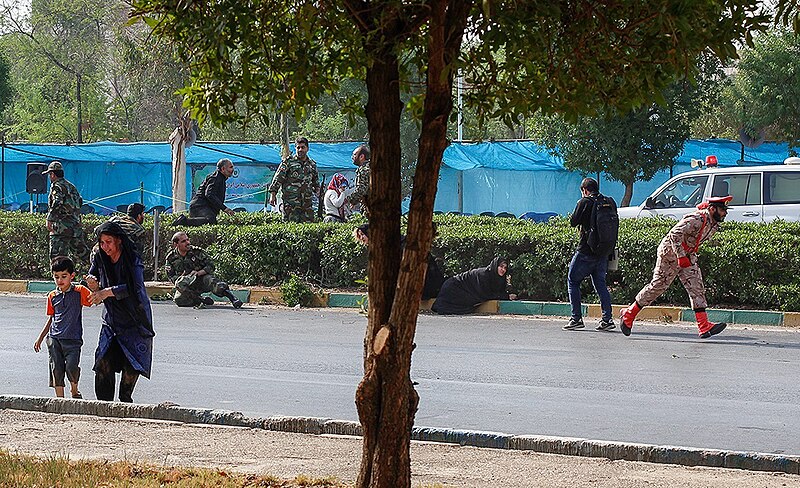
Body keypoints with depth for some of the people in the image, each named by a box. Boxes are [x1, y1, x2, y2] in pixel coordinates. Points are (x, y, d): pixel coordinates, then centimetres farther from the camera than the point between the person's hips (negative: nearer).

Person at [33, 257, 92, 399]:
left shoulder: (79, 291, 1)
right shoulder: (52, 296, 10)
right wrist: (40, 338, 22)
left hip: (73, 338, -3)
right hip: (54, 338, 4)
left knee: (72, 367, -18)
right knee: (56, 369, 0)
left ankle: (74, 391, 10)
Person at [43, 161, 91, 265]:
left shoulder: (57, 186, -8)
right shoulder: (71, 186, 18)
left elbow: (57, 203, -23)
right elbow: (80, 201, 25)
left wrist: (50, 219, -24)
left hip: (62, 229, -8)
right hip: (76, 227, 8)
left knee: (57, 256, -9)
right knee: (82, 253, 14)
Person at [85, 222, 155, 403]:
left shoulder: (133, 260, -13)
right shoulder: (99, 258, 0)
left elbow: (135, 287, -26)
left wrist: (108, 291, -31)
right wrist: (94, 285, -18)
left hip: (135, 321, -3)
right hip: (111, 319, 3)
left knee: (132, 365, -5)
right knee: (103, 362, -13)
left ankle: (125, 400, 17)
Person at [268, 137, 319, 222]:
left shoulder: (312, 164, 14)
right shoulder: (288, 162, -1)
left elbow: (315, 181, 29)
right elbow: (278, 179, -2)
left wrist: (317, 191, 14)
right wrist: (273, 194, -8)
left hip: (307, 202, 5)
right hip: (291, 202, -4)